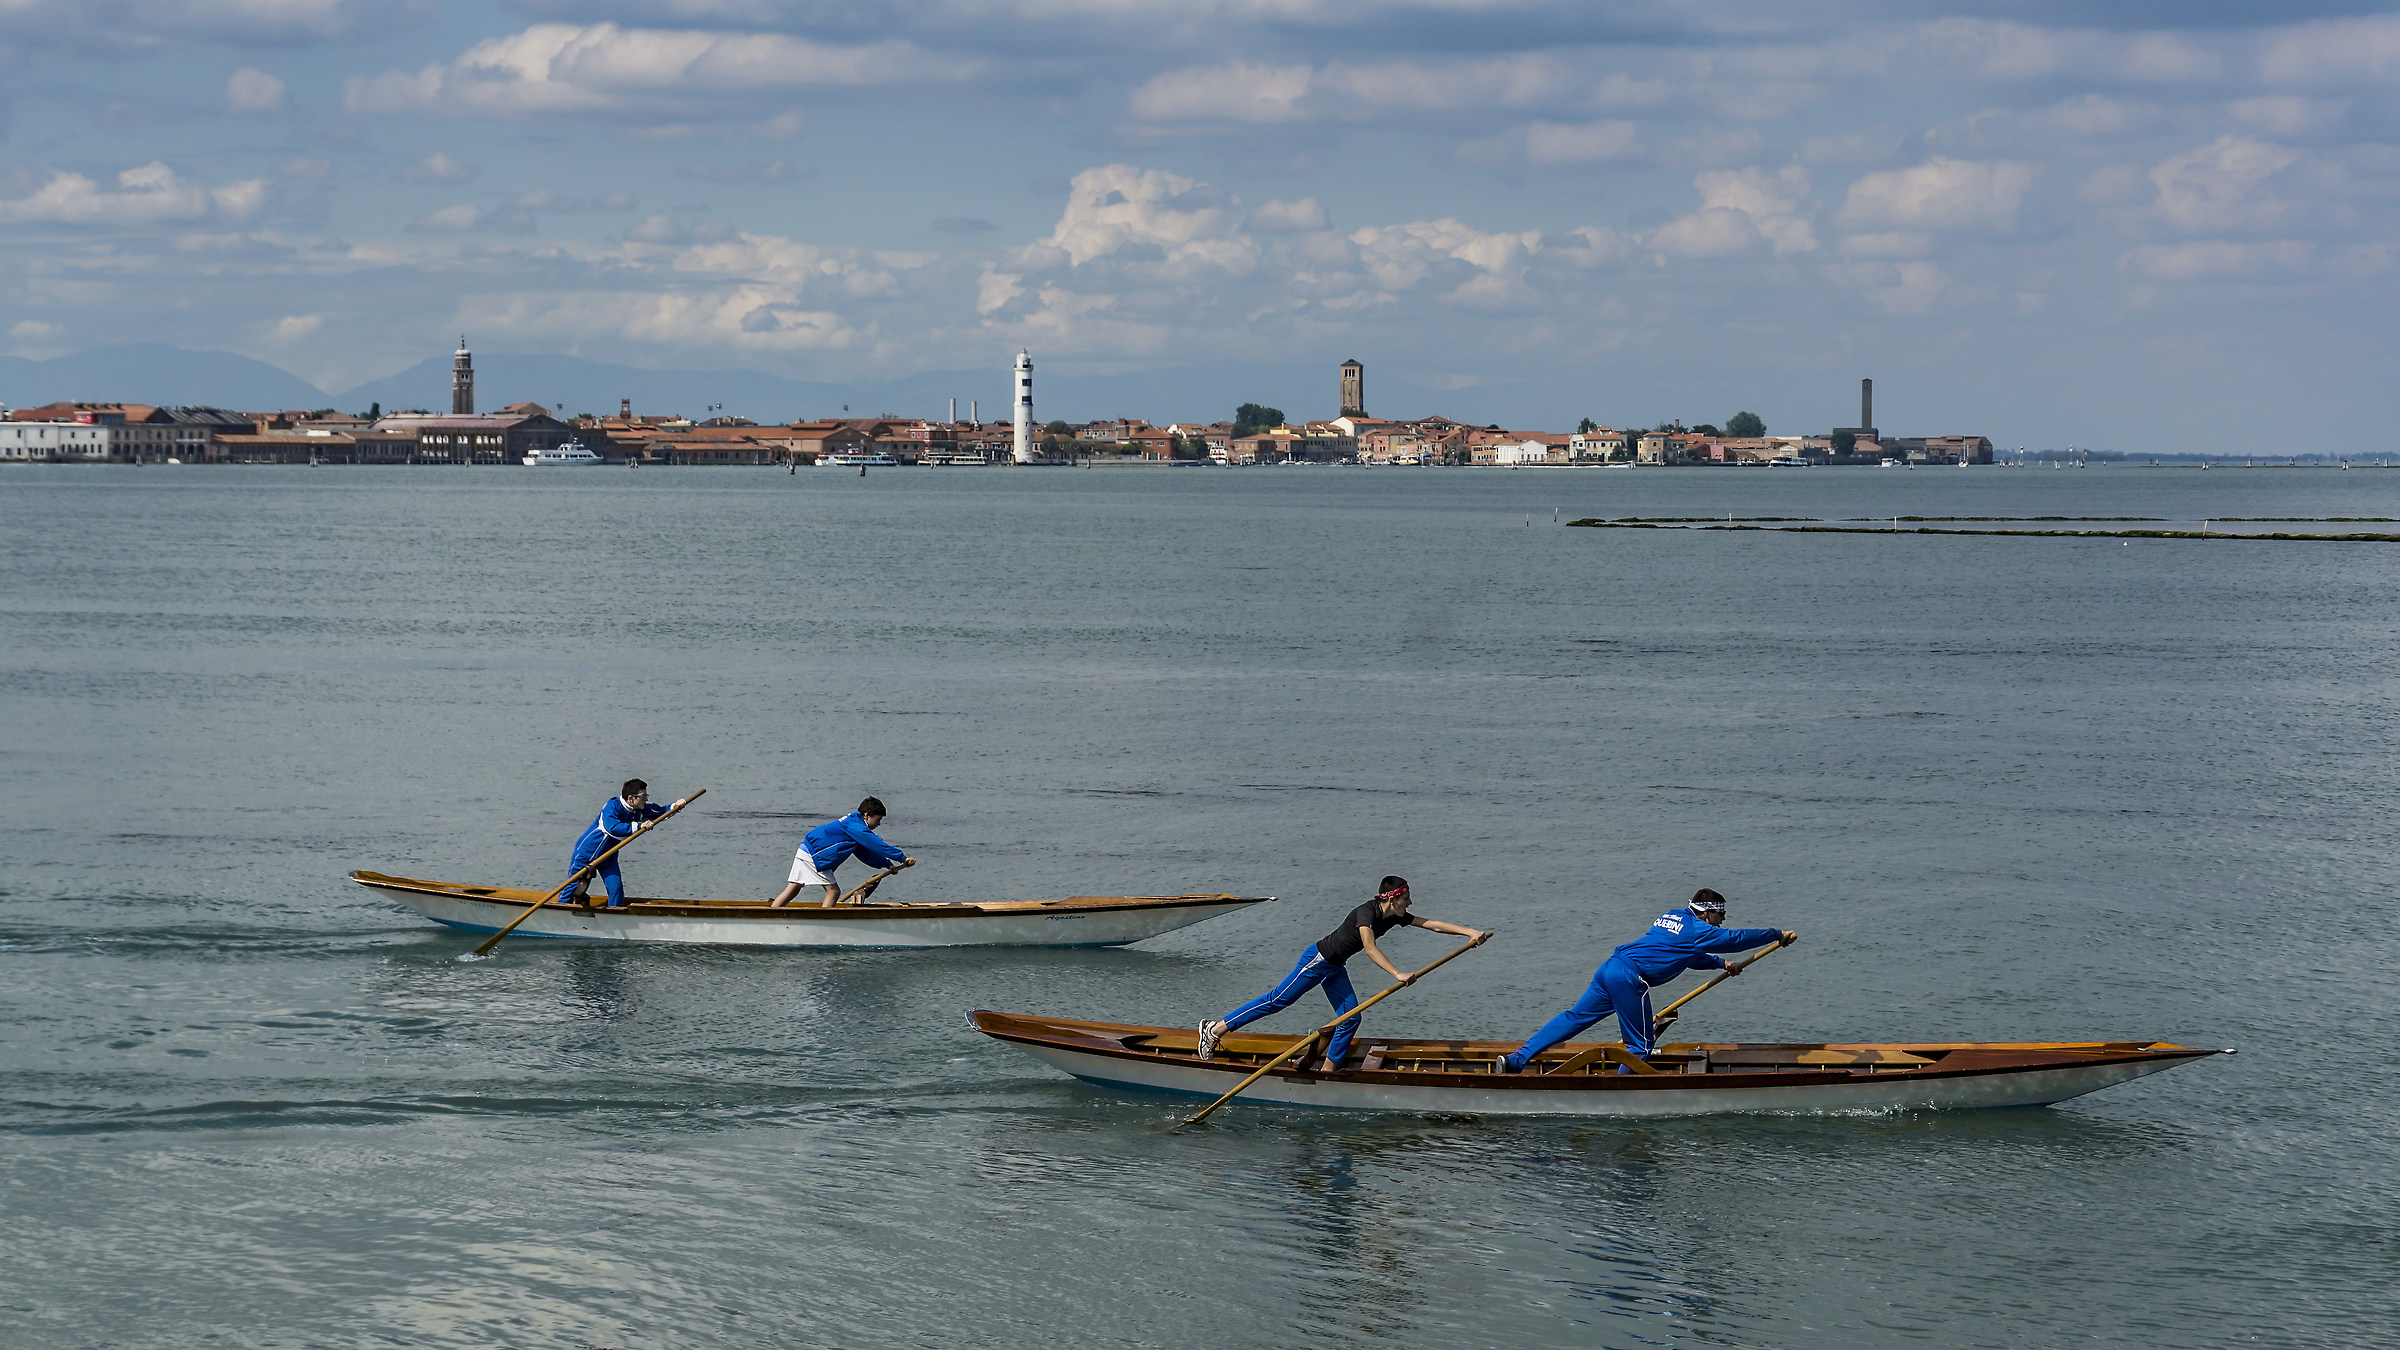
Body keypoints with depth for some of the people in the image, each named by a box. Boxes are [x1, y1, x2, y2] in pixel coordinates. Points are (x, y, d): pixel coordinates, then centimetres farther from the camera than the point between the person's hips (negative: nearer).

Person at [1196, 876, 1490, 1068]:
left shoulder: (1395, 917, 2)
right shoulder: (1366, 912, -24)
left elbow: (1432, 924, 4)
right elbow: (1369, 948, -38)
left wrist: (1469, 932, -4)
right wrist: (1397, 974, -45)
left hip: (1333, 968, 9)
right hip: (1317, 959, -9)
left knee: (1350, 1017, 1)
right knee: (1278, 1000, -8)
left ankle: (1328, 1071, 8)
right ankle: (1215, 1029, -3)